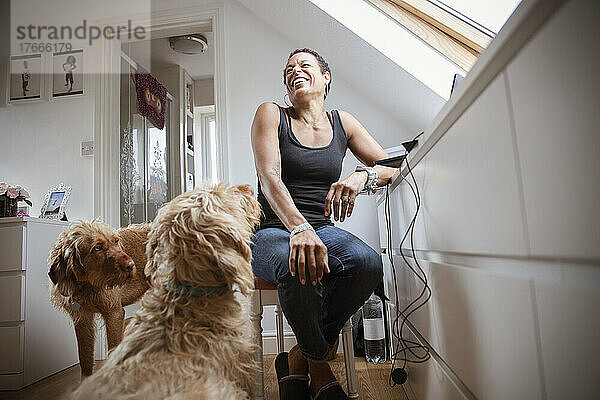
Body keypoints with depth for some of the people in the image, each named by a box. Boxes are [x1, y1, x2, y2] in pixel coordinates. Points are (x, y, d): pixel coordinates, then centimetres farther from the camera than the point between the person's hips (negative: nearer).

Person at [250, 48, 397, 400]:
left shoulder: (342, 123, 13)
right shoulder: (271, 114, 4)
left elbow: (392, 167, 8)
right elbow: (270, 177, -13)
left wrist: (361, 176, -18)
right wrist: (299, 229, -32)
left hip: (322, 230, 3)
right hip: (273, 231, -2)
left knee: (368, 262, -29)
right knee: (299, 267, -37)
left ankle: (300, 358, -7)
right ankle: (318, 363, -4)